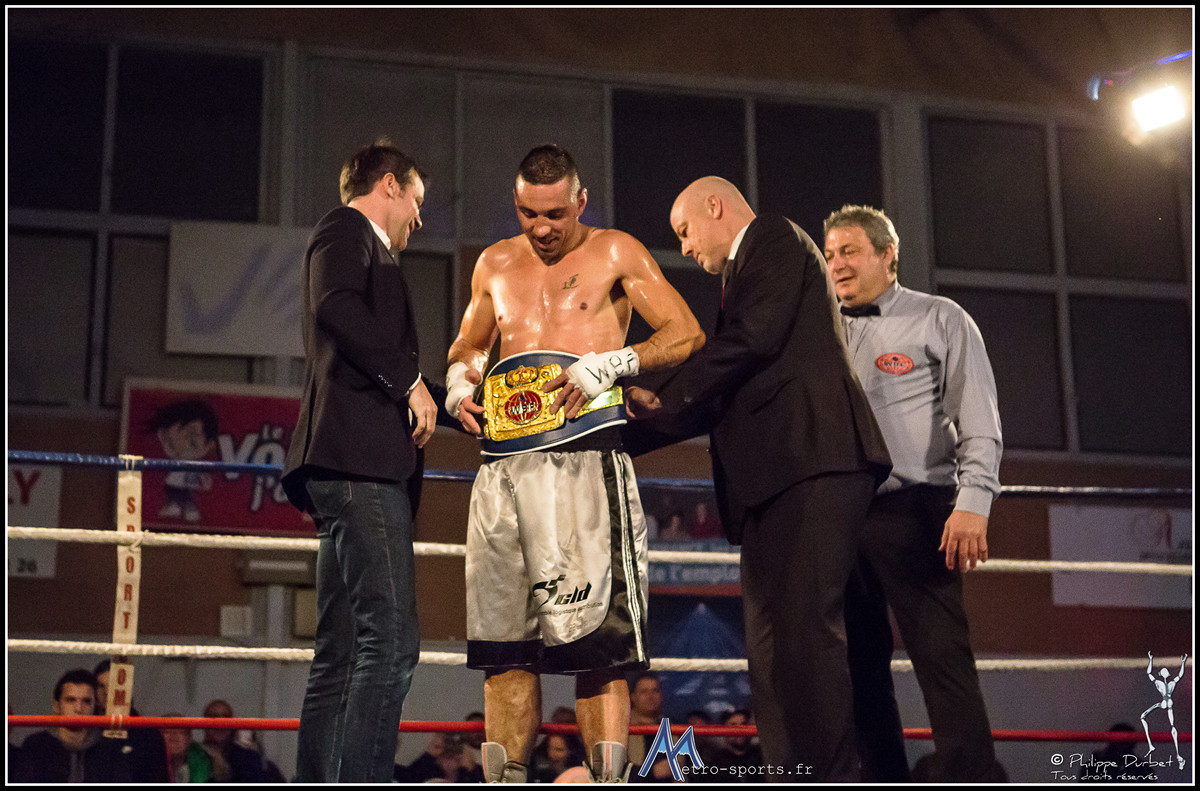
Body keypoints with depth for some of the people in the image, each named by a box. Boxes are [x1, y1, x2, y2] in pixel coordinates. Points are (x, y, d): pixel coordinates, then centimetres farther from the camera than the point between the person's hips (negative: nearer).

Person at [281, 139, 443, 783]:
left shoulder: (359, 243, 33)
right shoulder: (347, 230, 4)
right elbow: (335, 305, -16)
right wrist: (408, 380, -14)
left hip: (359, 469, 11)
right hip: (358, 458, -11)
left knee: (341, 656, 5)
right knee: (390, 641, -18)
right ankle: (360, 783, -24)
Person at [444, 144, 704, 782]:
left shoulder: (615, 253, 9)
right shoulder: (496, 265, 21)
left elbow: (687, 335, 2)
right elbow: (468, 345, 34)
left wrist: (610, 363, -11)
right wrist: (458, 382, 11)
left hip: (583, 459, -4)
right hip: (502, 463, 5)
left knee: (594, 634, -10)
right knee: (503, 635, 2)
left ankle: (606, 778, -9)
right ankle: (507, 780, 7)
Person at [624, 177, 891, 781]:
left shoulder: (774, 237, 6)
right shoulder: (743, 276, 32)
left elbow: (753, 337, -10)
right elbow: (722, 397, 27)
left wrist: (665, 400, -3)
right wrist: (641, 422, 19)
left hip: (811, 459, -10)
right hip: (772, 478, 10)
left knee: (804, 629, -19)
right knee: (771, 643, 3)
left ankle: (830, 777, -23)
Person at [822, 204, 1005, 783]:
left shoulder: (939, 320, 8)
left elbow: (979, 422, -1)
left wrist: (973, 503, -13)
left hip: (913, 512, -5)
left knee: (942, 659, -12)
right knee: (861, 665, 4)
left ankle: (970, 779, -13)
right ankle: (885, 780, 10)